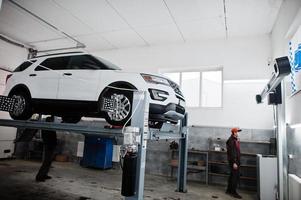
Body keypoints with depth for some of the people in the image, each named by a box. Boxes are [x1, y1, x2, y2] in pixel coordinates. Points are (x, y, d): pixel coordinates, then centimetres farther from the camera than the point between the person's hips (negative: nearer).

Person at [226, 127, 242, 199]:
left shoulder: (235, 140, 13)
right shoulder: (231, 140, -17)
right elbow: (231, 152, -22)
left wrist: (238, 162, 20)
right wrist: (234, 162, -24)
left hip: (236, 161, 10)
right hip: (233, 161, -10)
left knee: (232, 175, 15)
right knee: (235, 176, -5)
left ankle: (229, 190, 25)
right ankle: (233, 192, 5)